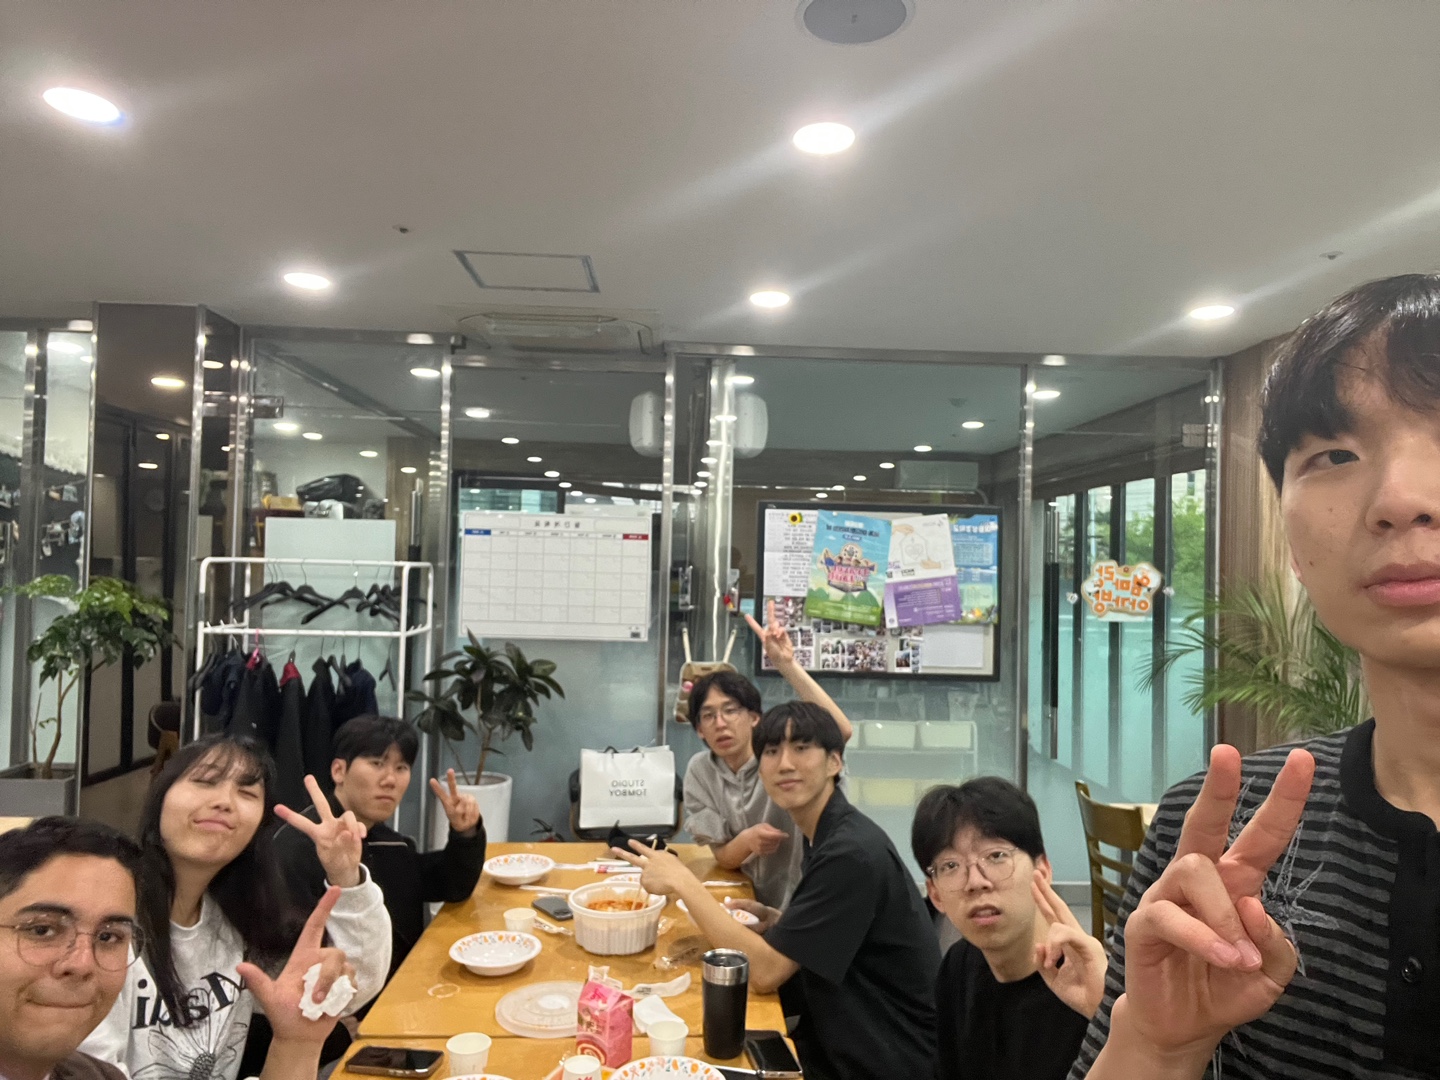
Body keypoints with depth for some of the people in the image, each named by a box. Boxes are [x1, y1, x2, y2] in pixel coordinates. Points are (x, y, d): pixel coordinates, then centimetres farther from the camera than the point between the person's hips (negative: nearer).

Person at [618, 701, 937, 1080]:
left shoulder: (853, 852, -25)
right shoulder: (826, 835, 3)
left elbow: (766, 971, -26)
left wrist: (682, 882, -21)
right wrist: (775, 923, -4)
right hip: (847, 1039, 7)